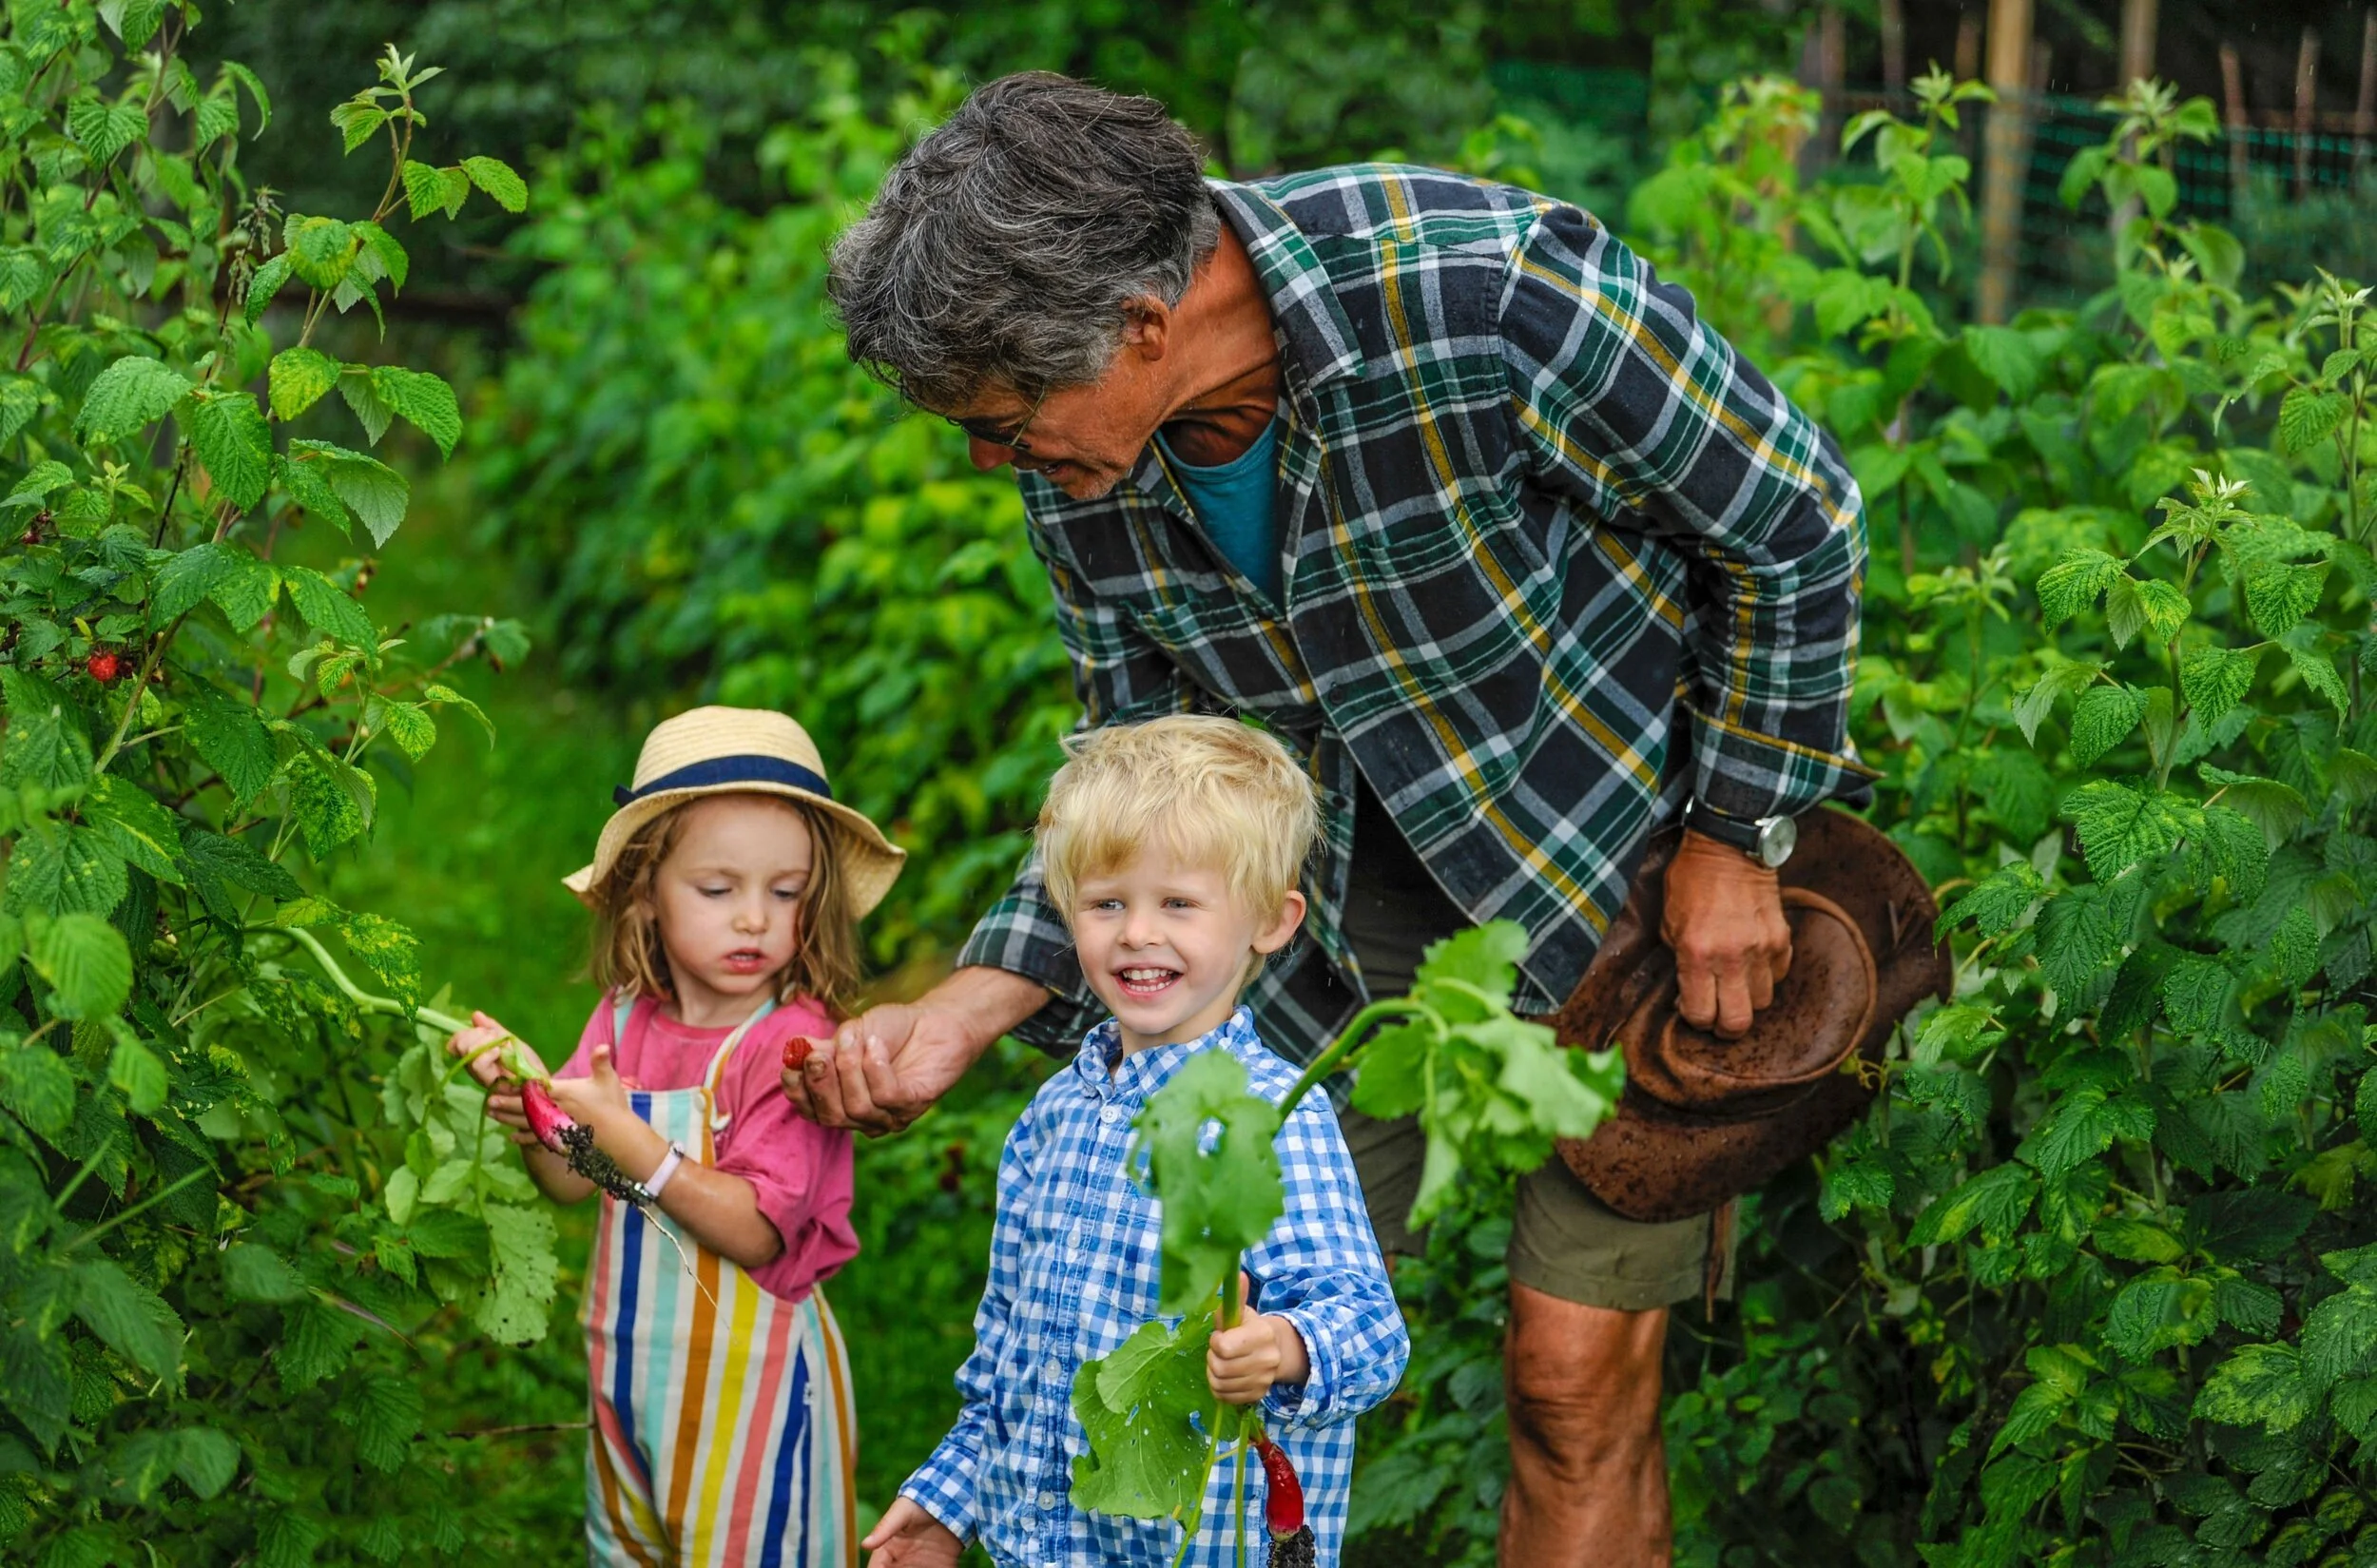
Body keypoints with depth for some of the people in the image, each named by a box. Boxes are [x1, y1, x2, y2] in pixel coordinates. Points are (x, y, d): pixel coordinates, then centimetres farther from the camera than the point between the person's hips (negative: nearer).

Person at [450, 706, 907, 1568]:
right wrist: (530, 1115, -16)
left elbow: (757, 1232, -22)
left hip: (747, 1371, -6)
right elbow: (574, 1182, 3)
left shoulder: (794, 1044, -19)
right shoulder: (627, 1019, -1)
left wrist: (635, 1143, -30)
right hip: (631, 1363, 6)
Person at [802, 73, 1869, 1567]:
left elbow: (1796, 520, -17)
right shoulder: (1084, 464, -14)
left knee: (1578, 1376, -6)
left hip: (1631, 864, -5)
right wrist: (965, 1012, -13)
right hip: (1352, 886, 5)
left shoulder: (1484, 287, -33)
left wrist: (1736, 842, -12)